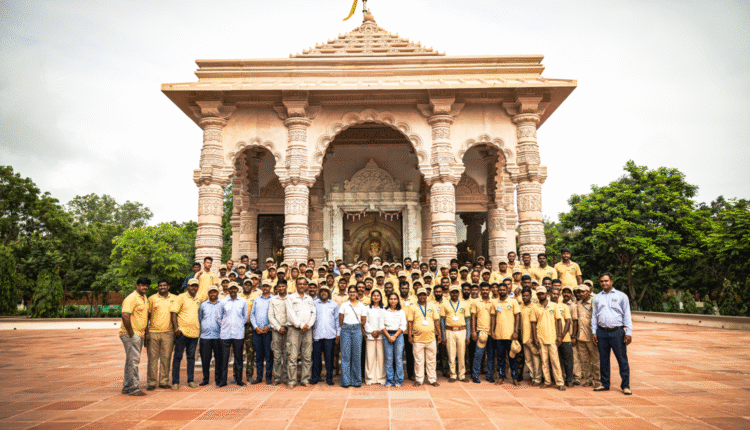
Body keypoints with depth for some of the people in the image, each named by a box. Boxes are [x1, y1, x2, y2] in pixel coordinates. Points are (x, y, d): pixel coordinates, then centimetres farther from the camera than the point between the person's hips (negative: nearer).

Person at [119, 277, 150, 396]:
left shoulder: (145, 298, 15)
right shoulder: (131, 298, -14)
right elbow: (125, 316, -23)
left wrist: (145, 331, 17)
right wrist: (131, 333, -21)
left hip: (140, 334, 9)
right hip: (131, 334, -9)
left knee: (132, 361, 14)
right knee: (133, 361, -7)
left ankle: (127, 388, 22)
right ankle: (133, 388, -2)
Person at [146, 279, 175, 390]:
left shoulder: (174, 299, 10)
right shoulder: (152, 299, 6)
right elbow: (147, 316, 6)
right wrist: (146, 333, 0)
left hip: (168, 333, 1)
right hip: (153, 332, -1)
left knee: (166, 358, 4)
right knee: (153, 358, 0)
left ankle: (164, 381, 12)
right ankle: (152, 382, 7)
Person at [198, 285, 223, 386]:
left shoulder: (222, 304, 8)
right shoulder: (203, 305, 14)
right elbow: (199, 318, 20)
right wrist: (201, 330, 11)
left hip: (218, 336, -2)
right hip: (205, 336, 2)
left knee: (219, 359, 1)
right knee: (205, 359, 3)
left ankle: (218, 379, 11)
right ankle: (205, 379, 15)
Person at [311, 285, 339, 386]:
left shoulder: (334, 305, 11)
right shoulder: (314, 303, 10)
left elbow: (337, 320, 12)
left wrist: (338, 334, 6)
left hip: (330, 335, 0)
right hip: (316, 335, 0)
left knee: (329, 357, 1)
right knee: (316, 357, 1)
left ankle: (329, 378, 10)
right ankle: (315, 377, 12)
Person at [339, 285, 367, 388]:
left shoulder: (361, 306, 8)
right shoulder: (344, 305, 7)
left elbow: (363, 321, 10)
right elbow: (340, 320, 8)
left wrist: (355, 327, 7)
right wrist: (346, 328, 3)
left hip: (357, 330, 0)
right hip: (346, 330, 0)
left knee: (356, 355, 0)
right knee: (345, 355, -2)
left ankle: (356, 380, 8)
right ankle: (345, 380, 3)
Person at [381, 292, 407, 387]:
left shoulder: (401, 312, 8)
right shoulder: (384, 311, 8)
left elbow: (403, 326, 2)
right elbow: (382, 326, 3)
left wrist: (395, 336, -8)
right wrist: (389, 336, -8)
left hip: (398, 335, 0)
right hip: (387, 335, 0)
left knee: (399, 358, -4)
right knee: (388, 359, -1)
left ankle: (398, 381, 3)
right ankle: (389, 381, 6)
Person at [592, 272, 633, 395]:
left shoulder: (621, 296, 6)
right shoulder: (597, 298, 14)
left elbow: (627, 315, 4)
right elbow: (594, 315, 15)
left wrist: (628, 333, -4)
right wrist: (594, 332, 7)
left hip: (617, 331, -3)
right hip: (602, 332, 3)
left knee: (622, 359, -2)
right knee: (603, 359, 7)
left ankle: (625, 386, 6)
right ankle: (605, 384, 17)